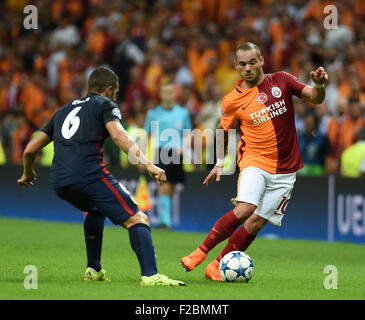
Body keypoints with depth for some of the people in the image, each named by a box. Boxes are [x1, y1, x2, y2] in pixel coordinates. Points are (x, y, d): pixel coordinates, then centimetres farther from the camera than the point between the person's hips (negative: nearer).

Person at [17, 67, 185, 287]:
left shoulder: (64, 110, 30)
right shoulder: (105, 104, 12)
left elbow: (30, 149, 32)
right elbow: (118, 135, -9)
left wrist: (27, 174, 52)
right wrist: (147, 164, -17)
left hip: (58, 182, 7)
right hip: (90, 175, -7)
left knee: (95, 210, 36)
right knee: (137, 220, -7)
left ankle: (93, 269, 33)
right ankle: (150, 275, -26)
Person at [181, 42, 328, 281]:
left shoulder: (281, 81, 1)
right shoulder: (232, 101, 0)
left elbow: (315, 98, -3)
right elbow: (224, 131, 16)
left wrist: (320, 85, -24)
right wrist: (220, 162, 10)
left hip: (284, 170, 2)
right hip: (254, 161, -1)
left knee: (257, 221, -6)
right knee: (244, 210, -25)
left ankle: (217, 266, 5)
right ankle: (201, 252, -10)